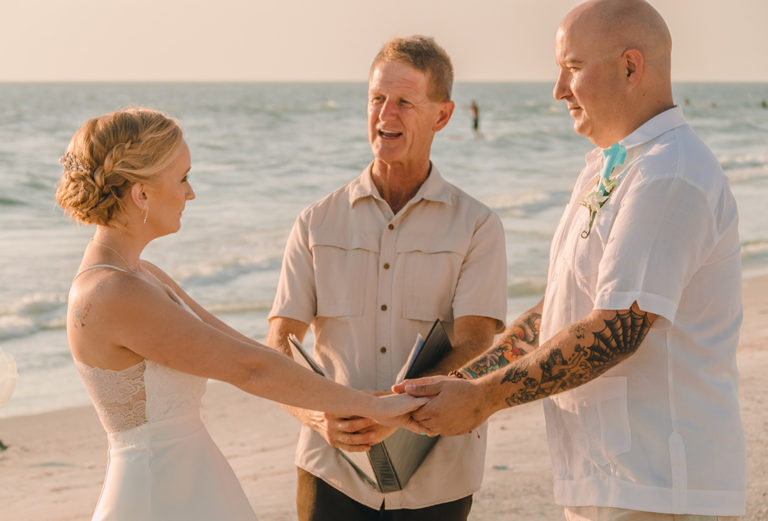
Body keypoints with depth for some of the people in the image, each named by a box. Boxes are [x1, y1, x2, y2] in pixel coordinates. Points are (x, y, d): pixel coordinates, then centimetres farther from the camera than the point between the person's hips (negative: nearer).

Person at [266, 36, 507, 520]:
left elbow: (474, 347, -11)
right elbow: (279, 345, 0)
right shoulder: (317, 224, 5)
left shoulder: (477, 226, 0)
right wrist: (317, 416, -19)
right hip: (334, 469, 1)